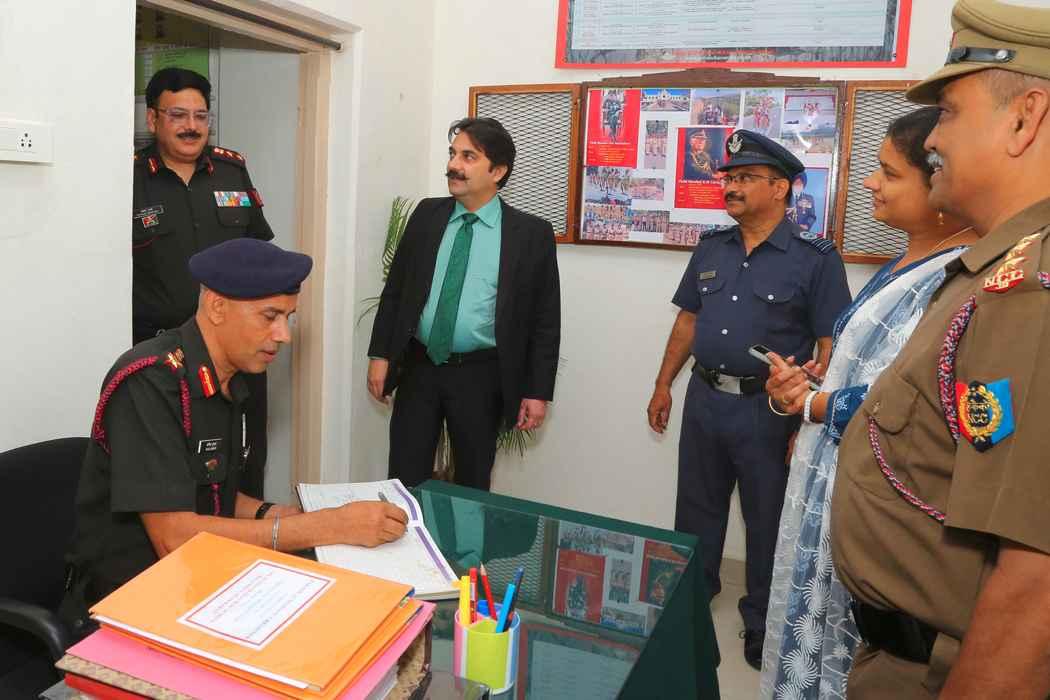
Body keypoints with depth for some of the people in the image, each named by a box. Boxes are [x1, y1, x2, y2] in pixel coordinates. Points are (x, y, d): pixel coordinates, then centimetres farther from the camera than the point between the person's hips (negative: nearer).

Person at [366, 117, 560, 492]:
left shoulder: (531, 233, -7)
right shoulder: (427, 214, 3)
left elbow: (545, 318, -5)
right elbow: (395, 288, 9)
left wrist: (537, 391, -7)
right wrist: (380, 354, 4)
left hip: (481, 375, -2)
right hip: (419, 367, 3)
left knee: (472, 484, 13)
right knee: (405, 481, 9)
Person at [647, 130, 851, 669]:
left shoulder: (815, 259, -9)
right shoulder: (711, 248, 8)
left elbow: (831, 345, -11)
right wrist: (663, 385, 12)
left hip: (768, 409, -5)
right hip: (704, 398, 5)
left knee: (768, 522, 10)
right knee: (695, 510, 17)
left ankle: (762, 625, 28)